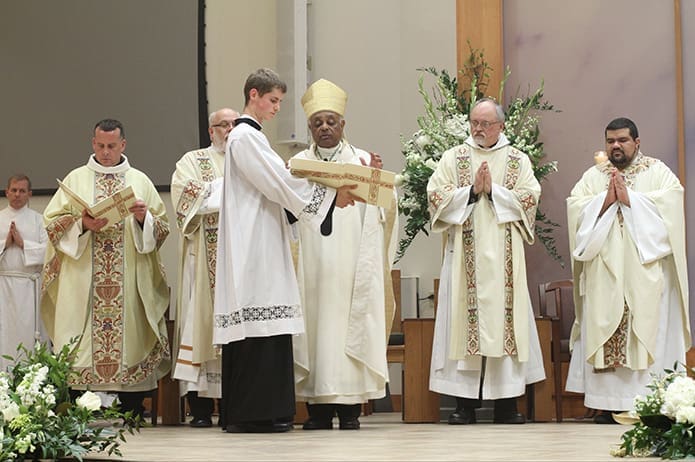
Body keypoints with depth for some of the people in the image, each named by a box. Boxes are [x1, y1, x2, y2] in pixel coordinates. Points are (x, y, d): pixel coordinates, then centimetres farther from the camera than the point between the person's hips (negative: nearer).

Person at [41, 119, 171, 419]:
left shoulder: (139, 181, 13)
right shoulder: (76, 179, 11)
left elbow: (162, 225, 11)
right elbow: (52, 220, 5)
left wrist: (144, 218, -10)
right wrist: (82, 224, -12)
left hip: (130, 279, 1)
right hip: (81, 280, -1)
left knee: (129, 334, -5)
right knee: (81, 338, -7)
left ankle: (131, 410, -2)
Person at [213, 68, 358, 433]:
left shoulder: (251, 136, 23)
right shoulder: (245, 136, -9)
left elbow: (275, 186, 18)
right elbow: (280, 183, -15)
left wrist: (330, 195, 7)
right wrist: (330, 195, -10)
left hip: (263, 243, 10)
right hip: (254, 243, -10)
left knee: (265, 330, 7)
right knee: (260, 324, -11)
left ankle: (261, 412, 7)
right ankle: (250, 414, -11)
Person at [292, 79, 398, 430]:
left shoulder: (363, 161, 9)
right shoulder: (298, 164, 12)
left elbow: (382, 211, 2)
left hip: (351, 265, -1)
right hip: (312, 266, 1)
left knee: (350, 326, -4)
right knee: (314, 323, -2)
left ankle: (350, 408, -1)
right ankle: (318, 408, 2)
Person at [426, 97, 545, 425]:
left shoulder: (519, 161, 11)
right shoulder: (453, 158, 10)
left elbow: (529, 199, -2)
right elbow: (436, 196, -1)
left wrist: (493, 190, -10)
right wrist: (472, 191, -11)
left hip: (503, 259, 0)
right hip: (464, 257, 0)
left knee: (503, 317, -2)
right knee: (464, 319, -4)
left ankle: (507, 402, 1)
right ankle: (465, 402, -2)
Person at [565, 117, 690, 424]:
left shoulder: (657, 171, 8)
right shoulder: (593, 175, 15)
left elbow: (671, 199, -9)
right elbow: (575, 205, 1)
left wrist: (629, 198, -13)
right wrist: (605, 200, -12)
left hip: (647, 271, -2)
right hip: (604, 274, 2)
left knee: (649, 332, -6)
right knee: (604, 333, -3)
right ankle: (606, 404, -1)